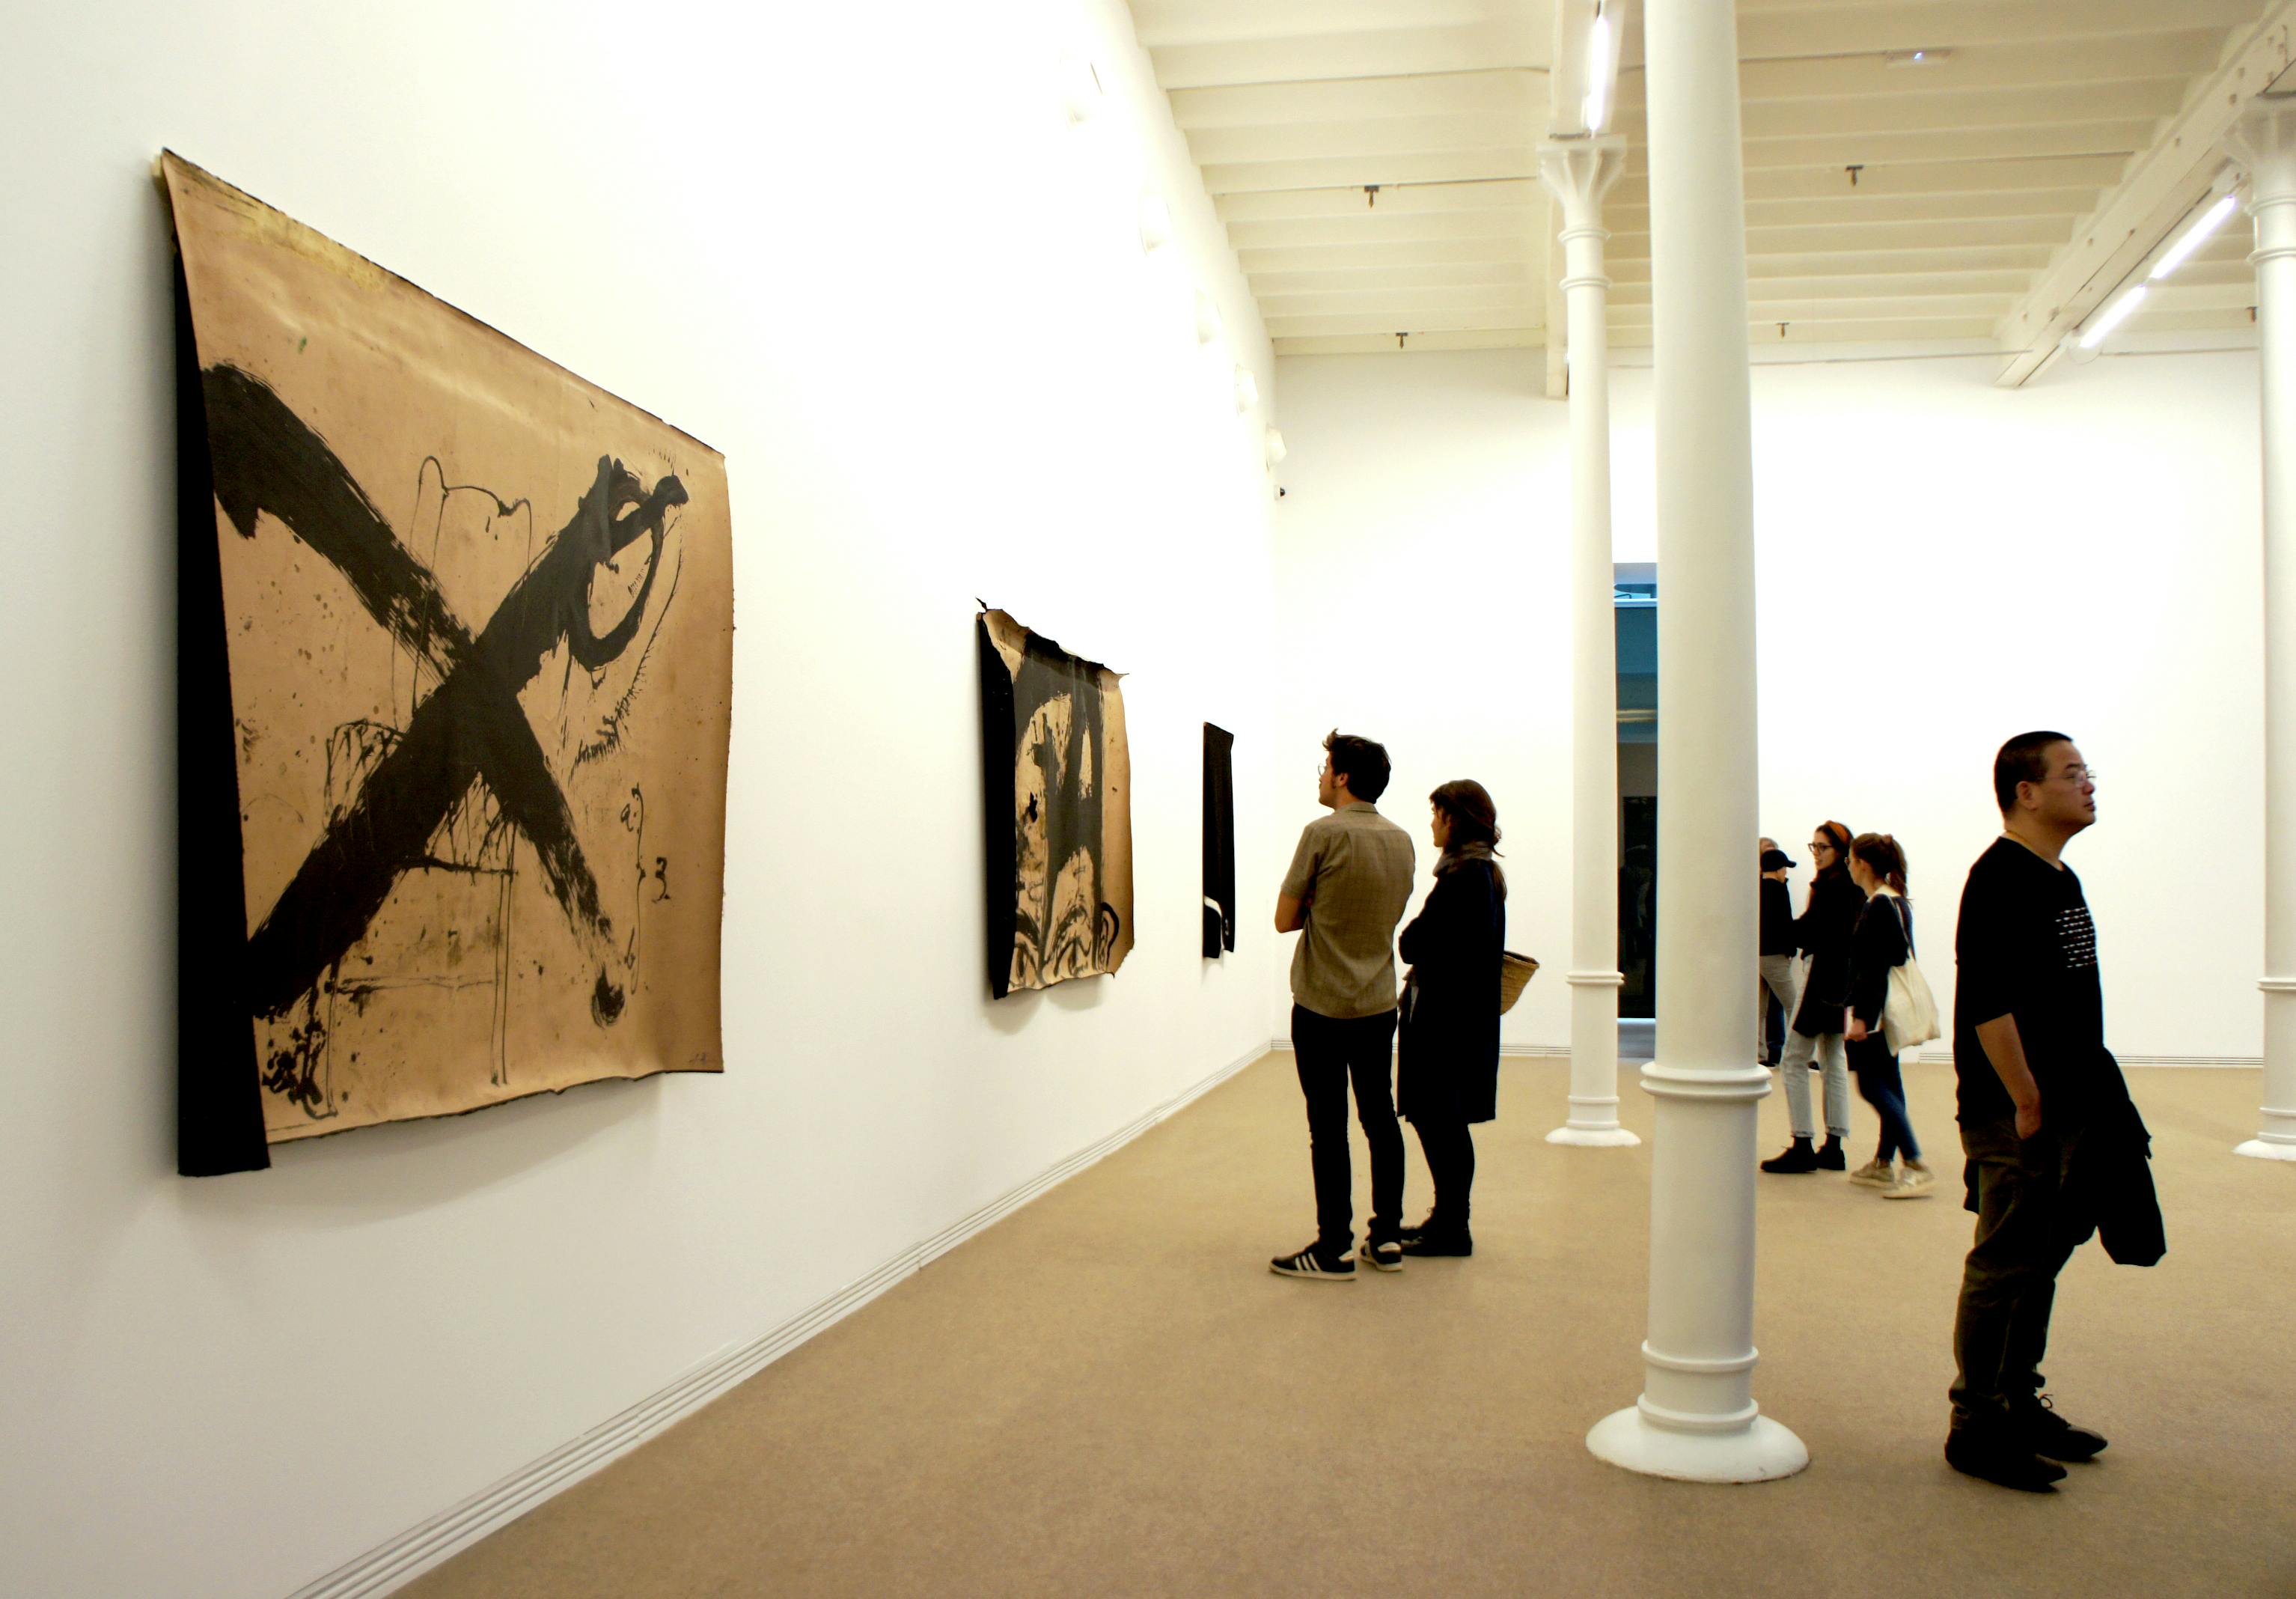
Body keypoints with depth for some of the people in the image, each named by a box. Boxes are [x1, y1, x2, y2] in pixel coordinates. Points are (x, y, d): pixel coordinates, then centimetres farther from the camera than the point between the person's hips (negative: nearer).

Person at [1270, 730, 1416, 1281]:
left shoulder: (1324, 833, -13)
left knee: (1328, 1127, 0)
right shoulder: (1401, 841, 6)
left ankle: (1334, 1249, 5)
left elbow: (1285, 920, -9)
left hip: (1322, 1006, -6)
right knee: (1380, 1118, 14)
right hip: (1379, 1003, 6)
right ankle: (1387, 1236, 20)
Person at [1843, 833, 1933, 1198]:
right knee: (1888, 1082, 13)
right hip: (1893, 1007, 10)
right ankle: (1884, 1163, 19)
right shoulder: (1898, 902, 13)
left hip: (1877, 1008, -10)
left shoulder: (1878, 907, -16)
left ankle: (1916, 1166, -10)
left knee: (1871, 1085, -7)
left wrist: (1861, 1016, -20)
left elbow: (1873, 969, -20)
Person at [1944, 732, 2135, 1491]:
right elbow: (1986, 1001, -23)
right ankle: (1976, 1428, 6)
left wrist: (2091, 1094, 17)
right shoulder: (2000, 878, -16)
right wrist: (2025, 1101, -21)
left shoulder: (2061, 877, 15)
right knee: (2004, 1269, -3)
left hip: (2067, 1111, 10)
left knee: (2042, 1260, 16)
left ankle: (2019, 1404, 28)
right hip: (2015, 1117, -10)